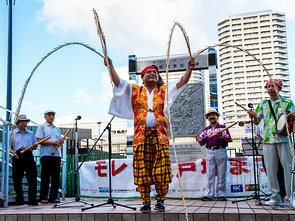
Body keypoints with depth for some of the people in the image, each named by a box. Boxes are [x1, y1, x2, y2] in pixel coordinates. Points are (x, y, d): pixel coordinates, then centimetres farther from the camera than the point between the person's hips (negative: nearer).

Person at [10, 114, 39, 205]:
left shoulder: (31, 133, 20)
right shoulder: (12, 133, 14)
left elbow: (34, 147, 23)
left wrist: (35, 146, 0)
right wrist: (12, 152, -11)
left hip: (29, 156, 1)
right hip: (17, 156, -1)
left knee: (32, 177, -9)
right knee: (17, 179, 0)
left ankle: (32, 199, -6)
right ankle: (19, 199, 12)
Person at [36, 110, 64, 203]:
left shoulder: (57, 129, 22)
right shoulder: (41, 127, 6)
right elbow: (40, 141, -6)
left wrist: (61, 142, -5)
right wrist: (54, 142, -12)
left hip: (57, 154, 5)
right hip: (46, 154, -5)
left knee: (56, 176, 2)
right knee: (45, 176, -4)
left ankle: (53, 197, 8)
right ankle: (43, 197, 2)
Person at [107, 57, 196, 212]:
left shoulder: (164, 91, 17)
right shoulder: (135, 90, 17)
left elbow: (181, 82, 6)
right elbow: (118, 82, 7)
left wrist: (189, 69, -10)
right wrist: (110, 66, -5)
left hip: (160, 136, 0)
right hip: (141, 136, 0)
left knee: (161, 170, -4)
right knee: (142, 171, -2)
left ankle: (160, 201, 7)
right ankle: (146, 202, 6)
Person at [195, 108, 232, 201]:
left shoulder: (223, 128, 10)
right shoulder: (205, 130, 17)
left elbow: (229, 140, 0)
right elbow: (202, 143, 12)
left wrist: (221, 135, -18)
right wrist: (199, 140, -11)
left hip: (221, 151, -2)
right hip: (210, 152, 2)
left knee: (221, 174, -1)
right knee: (210, 174, -1)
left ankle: (221, 194, 3)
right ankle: (209, 195, -2)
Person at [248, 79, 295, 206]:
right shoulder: (263, 104, 16)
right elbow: (257, 122, 15)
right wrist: (254, 116, -7)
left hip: (284, 138, -2)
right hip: (268, 140, 3)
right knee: (270, 169, 1)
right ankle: (276, 198, 7)